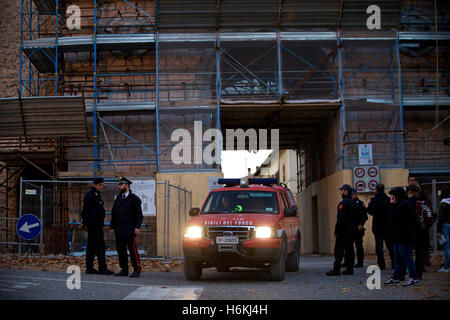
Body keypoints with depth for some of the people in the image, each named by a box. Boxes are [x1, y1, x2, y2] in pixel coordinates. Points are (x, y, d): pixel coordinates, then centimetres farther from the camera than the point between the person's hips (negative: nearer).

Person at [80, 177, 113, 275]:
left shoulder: (96, 194, 19)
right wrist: (84, 223, -21)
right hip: (94, 225, -10)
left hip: (97, 224, 10)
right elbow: (85, 209, -19)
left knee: (91, 247, 11)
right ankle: (102, 268, -10)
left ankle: (89, 268, 14)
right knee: (99, 245, -10)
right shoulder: (90, 195, -13)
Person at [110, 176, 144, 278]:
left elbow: (139, 214, -4)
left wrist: (137, 227, -13)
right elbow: (113, 214, 20)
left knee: (132, 249, -7)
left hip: (130, 230, -6)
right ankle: (124, 270, 14)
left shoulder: (134, 198, -1)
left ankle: (137, 270, -3)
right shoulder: (117, 199, 17)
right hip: (119, 230, 6)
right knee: (120, 250, 6)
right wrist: (112, 227, 12)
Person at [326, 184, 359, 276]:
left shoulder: (343, 203, -14)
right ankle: (350, 268, 10)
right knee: (349, 249, 10)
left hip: (343, 230, -8)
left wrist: (336, 231, -15)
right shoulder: (353, 203, 14)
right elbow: (356, 218, 18)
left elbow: (340, 219, -18)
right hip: (352, 230, 8)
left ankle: (336, 269, -8)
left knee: (339, 250, -6)